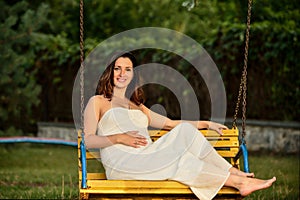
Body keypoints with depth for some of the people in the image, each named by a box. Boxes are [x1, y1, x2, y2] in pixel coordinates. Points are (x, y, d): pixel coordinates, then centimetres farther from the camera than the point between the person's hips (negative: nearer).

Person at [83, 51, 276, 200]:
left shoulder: (138, 107, 31)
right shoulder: (98, 102, 13)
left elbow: (171, 123, 29)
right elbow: (87, 140, 1)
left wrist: (207, 123, 21)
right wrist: (118, 138, -13)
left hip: (146, 156, 5)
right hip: (121, 161, -5)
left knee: (185, 130, -19)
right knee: (176, 159, -29)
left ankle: (234, 172, -25)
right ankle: (238, 181, -30)